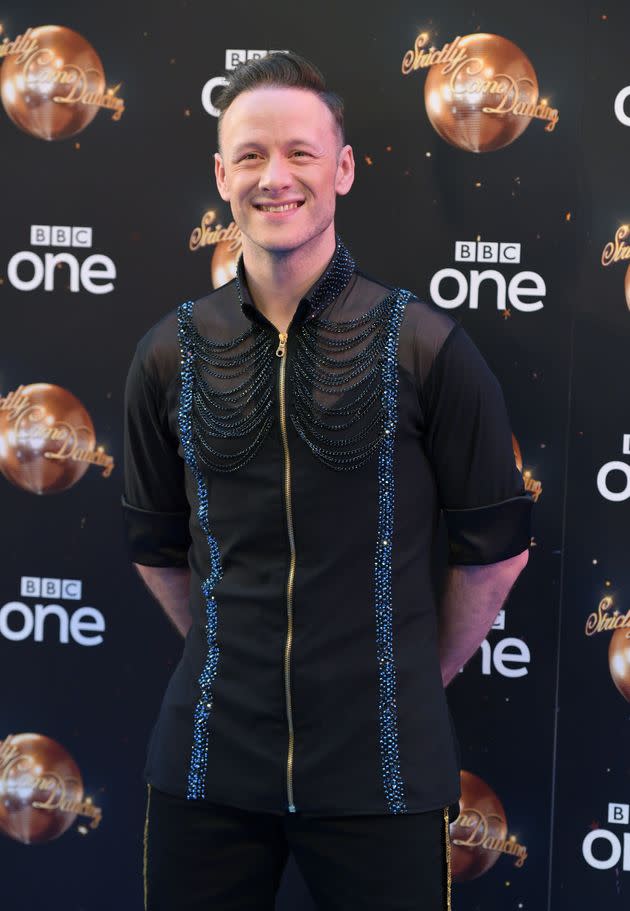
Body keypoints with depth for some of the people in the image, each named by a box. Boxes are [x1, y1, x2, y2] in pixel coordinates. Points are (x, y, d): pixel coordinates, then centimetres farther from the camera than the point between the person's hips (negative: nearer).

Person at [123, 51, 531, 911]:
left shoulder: (426, 345, -7)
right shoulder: (170, 354, 2)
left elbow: (496, 548, 0)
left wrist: (420, 676, 7)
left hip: (381, 769, -2)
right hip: (209, 756, 3)